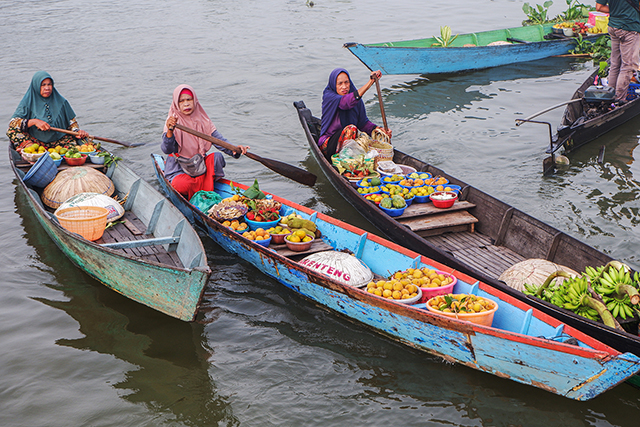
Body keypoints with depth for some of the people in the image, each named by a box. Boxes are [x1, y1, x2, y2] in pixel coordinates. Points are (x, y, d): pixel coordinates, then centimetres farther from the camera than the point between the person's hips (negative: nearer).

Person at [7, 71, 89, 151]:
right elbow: (12, 123, -8)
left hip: (59, 140, 1)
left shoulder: (61, 102, 9)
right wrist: (34, 122, -21)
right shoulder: (28, 102, 2)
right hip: (36, 140, -1)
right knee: (12, 130, -27)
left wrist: (77, 131, -7)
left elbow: (71, 121, 15)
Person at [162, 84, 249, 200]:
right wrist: (170, 131, -43)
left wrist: (234, 149, -28)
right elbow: (166, 150, -23)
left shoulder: (203, 121, 1)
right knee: (182, 185, -36)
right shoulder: (172, 122, -11)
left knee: (217, 156, -24)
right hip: (179, 170, -4)